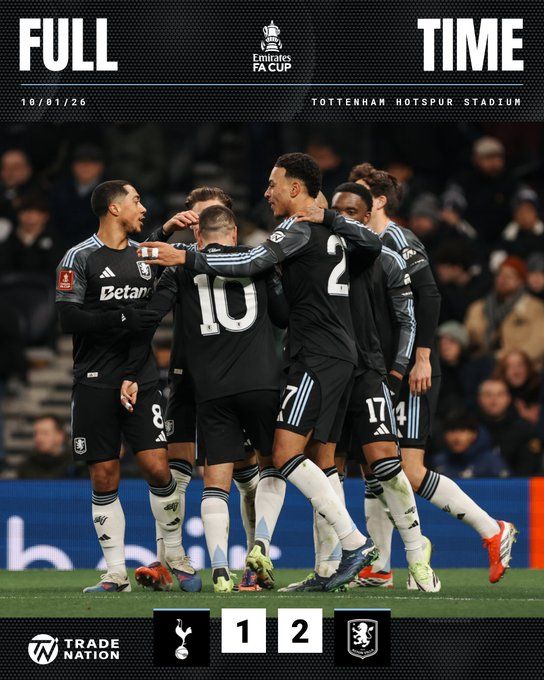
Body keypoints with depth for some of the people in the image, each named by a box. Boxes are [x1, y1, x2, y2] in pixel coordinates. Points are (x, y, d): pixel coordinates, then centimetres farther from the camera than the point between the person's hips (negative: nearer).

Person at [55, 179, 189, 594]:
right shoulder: (80, 258, -3)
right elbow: (69, 318, -11)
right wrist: (123, 318, -18)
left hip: (141, 380, 3)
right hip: (95, 384, -3)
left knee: (158, 467, -8)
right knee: (105, 479, 1)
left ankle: (175, 558, 9)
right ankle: (117, 574, 7)